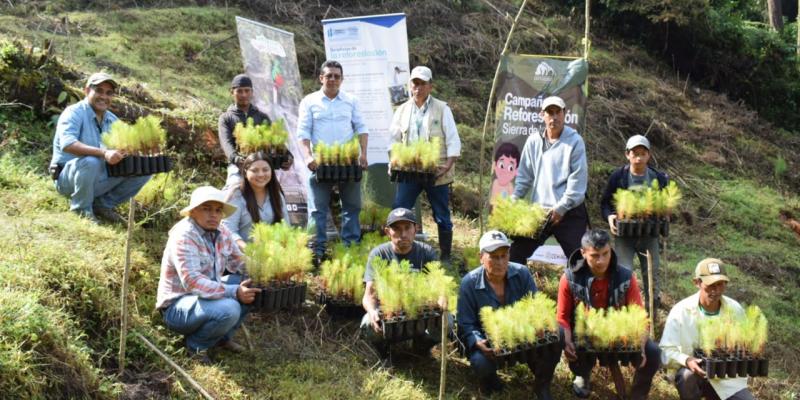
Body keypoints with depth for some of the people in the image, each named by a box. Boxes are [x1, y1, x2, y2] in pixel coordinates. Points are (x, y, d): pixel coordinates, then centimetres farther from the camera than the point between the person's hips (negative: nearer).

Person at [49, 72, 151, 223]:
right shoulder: (74, 113, -14)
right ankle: (81, 209, -13)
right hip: (69, 179, -6)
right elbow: (67, 144, -32)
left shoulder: (113, 120, 9)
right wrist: (103, 153, -43)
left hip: (100, 180, 6)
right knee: (90, 162, -38)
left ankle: (103, 205, 6)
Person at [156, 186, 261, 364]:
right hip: (177, 306, -8)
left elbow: (239, 264, 8)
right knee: (228, 309, -32)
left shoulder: (222, 232, 1)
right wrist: (234, 292, -36)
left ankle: (223, 337, 8)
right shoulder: (183, 236, -22)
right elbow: (192, 282, -31)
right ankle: (196, 344, -4)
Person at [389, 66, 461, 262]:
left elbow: (453, 141, -3)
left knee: (442, 216, 6)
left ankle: (445, 256, 18)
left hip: (436, 172, -2)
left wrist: (448, 165, -16)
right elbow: (395, 140, 14)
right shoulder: (402, 111, 10)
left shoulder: (442, 109, 0)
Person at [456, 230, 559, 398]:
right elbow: (465, 326, -12)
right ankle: (489, 379, 7)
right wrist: (479, 343, -33)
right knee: (481, 363, -35)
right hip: (489, 341, -2)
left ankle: (542, 384, 4)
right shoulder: (469, 283, -14)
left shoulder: (522, 274, -7)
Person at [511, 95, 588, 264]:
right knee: (516, 252, 1)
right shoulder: (533, 141, 7)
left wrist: (561, 208, -14)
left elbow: (578, 179, -10)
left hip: (569, 212, -4)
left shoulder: (574, 141, -6)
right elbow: (524, 175, 13)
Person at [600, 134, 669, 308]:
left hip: (649, 234, 3)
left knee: (652, 274, 9)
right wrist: (610, 216, -16)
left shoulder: (659, 178, 2)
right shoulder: (618, 176, -4)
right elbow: (605, 203, 4)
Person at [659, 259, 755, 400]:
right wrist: (686, 360, -37)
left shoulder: (735, 309, -3)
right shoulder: (681, 310, -15)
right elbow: (667, 350, -17)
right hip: (696, 371, -3)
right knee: (687, 375, -36)